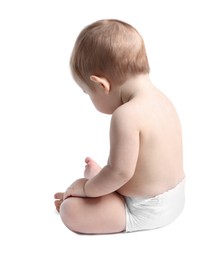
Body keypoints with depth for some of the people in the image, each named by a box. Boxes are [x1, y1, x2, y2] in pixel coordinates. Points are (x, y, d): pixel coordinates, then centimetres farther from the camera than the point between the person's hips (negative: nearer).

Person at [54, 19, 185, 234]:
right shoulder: (161, 99, 0)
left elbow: (120, 172, -29)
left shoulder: (126, 115, -30)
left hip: (145, 211, -9)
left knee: (71, 211, -9)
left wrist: (86, 188, -11)